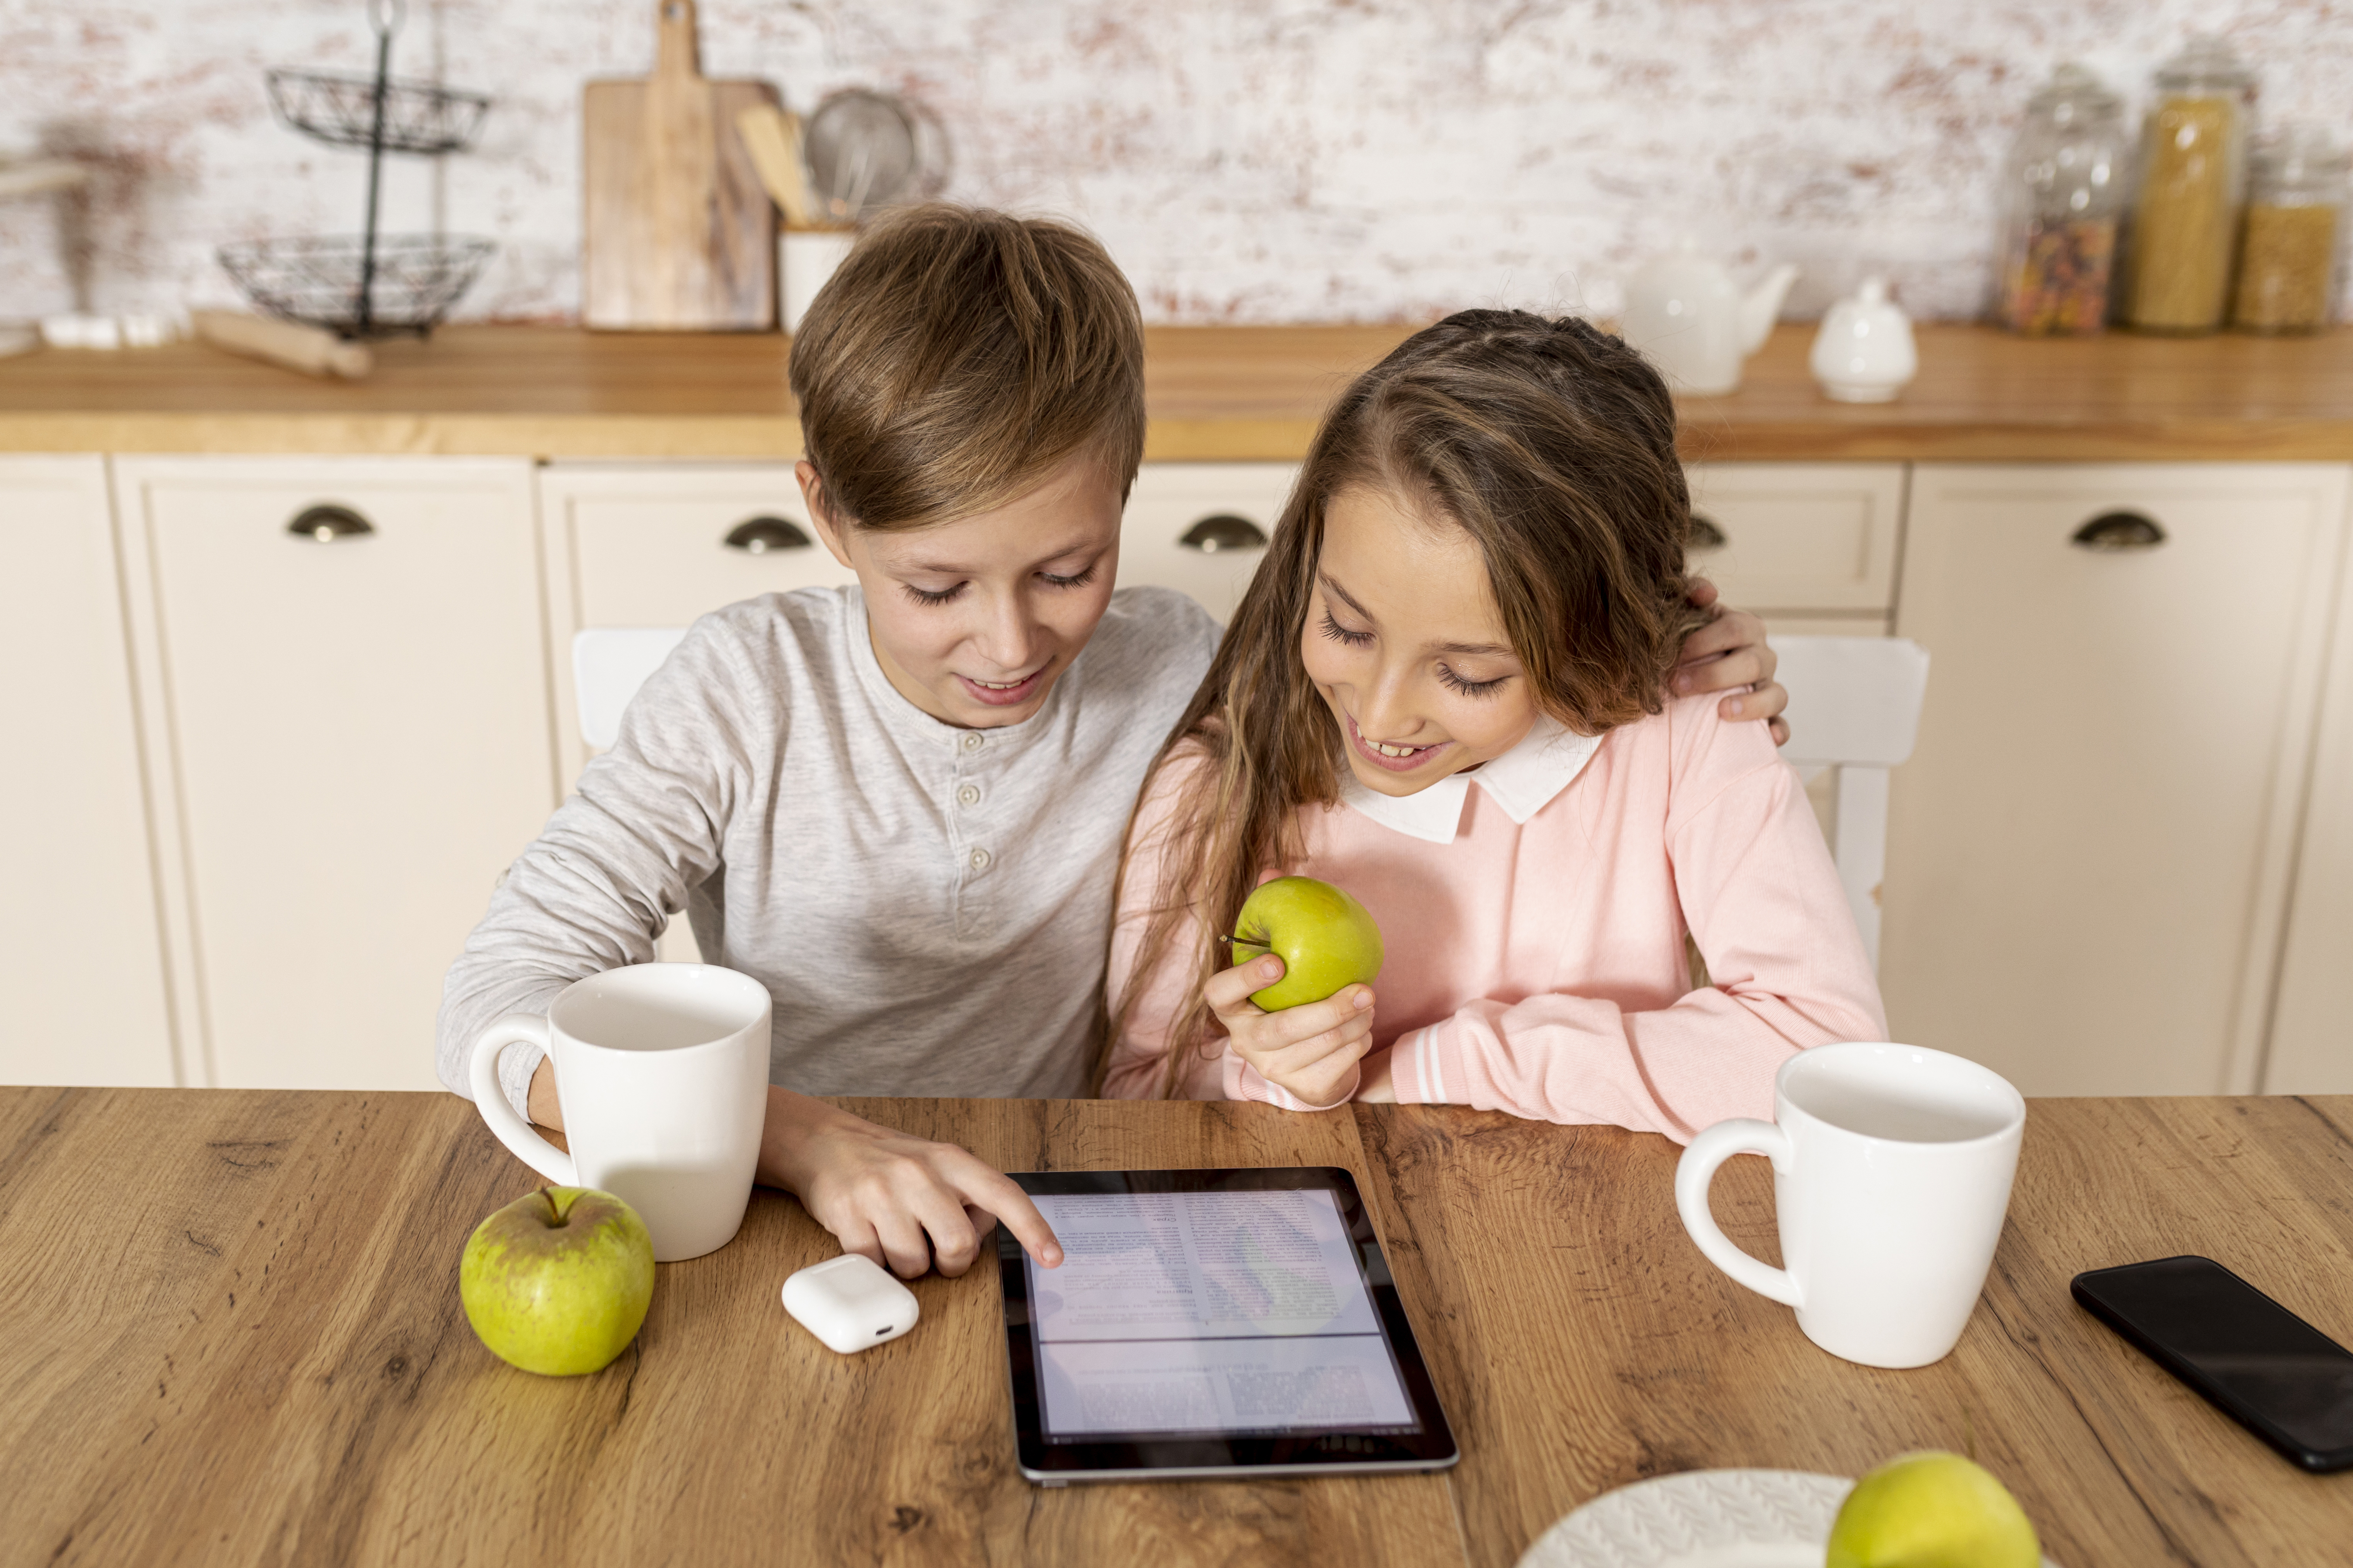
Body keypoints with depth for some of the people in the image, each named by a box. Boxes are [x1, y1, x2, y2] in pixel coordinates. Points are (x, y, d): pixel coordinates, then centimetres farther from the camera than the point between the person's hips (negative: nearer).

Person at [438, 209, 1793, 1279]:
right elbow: (502, 1004, -19)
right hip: (770, 1248, 0)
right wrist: (808, 1141, -35)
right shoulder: (752, 690, -13)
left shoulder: (1167, 672, -7)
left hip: (1043, 1253, 1)